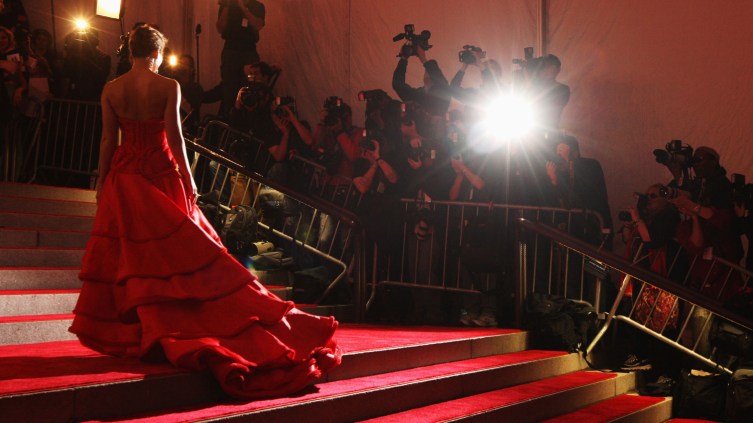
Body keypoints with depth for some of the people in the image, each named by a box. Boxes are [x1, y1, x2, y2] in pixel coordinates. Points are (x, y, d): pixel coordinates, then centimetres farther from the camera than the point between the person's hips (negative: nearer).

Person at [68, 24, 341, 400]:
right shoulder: (168, 86, -8)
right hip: (161, 175, -2)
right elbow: (174, 136, -11)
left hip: (123, 178, 2)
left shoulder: (111, 90, -1)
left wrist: (102, 181, 8)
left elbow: (108, 140, 0)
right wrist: (188, 177, -4)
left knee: (125, 253, 8)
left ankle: (121, 331, 10)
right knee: (178, 248, 6)